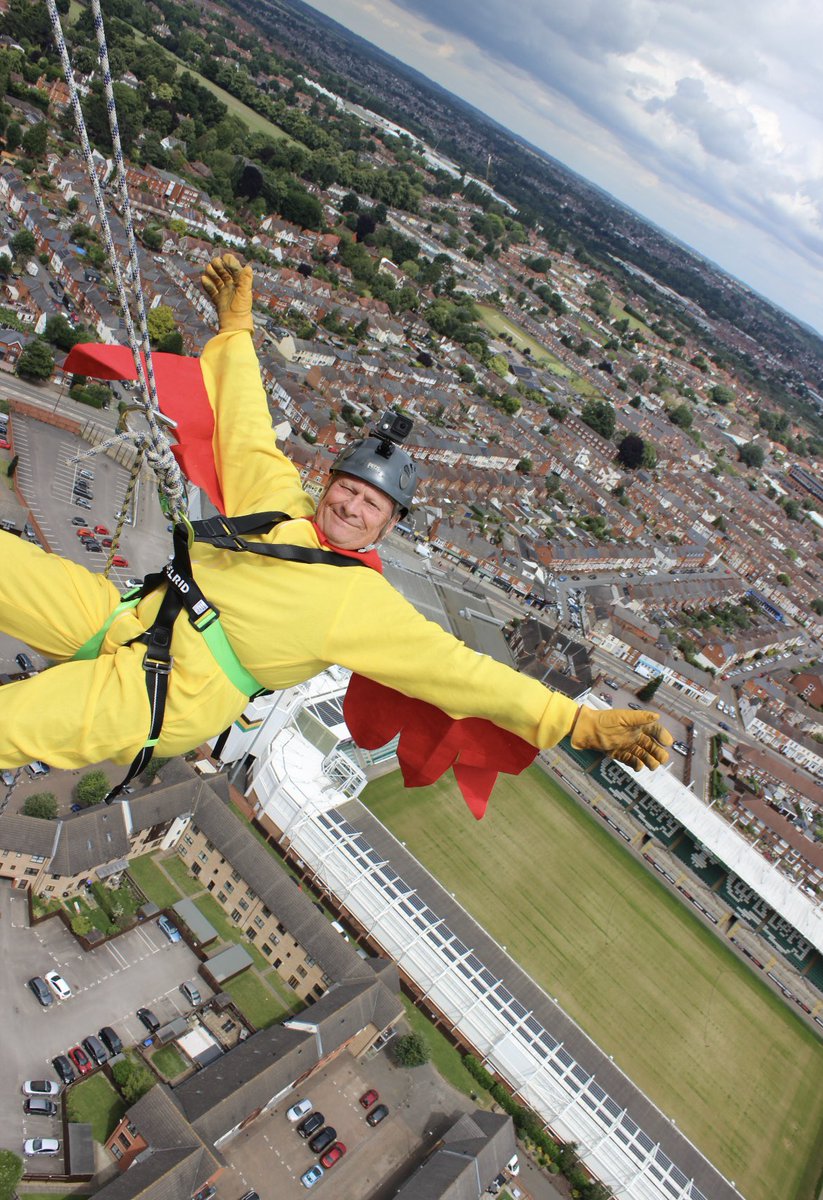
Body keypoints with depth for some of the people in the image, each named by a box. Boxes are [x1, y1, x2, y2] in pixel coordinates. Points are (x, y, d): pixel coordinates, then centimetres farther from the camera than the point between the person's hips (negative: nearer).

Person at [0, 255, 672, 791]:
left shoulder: (369, 607, -7)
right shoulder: (277, 504, 7)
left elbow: (463, 669, -12)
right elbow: (246, 429, 18)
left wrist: (580, 723, -19)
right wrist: (236, 329, 23)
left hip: (160, 703, -5)